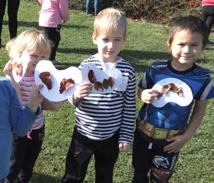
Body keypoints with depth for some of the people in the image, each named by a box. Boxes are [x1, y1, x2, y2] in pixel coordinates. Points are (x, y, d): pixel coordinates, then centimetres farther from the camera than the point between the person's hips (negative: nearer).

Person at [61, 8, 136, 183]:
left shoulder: (127, 71, -10)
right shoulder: (86, 66, -12)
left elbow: (130, 107, -3)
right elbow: (74, 100, -5)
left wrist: (126, 136, 0)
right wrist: (76, 96, -27)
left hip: (111, 137, 1)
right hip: (83, 134, 0)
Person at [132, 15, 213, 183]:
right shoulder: (156, 69, -17)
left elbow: (200, 110, -4)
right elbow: (140, 90, 1)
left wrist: (186, 136, -7)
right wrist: (144, 95, -22)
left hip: (172, 139, -1)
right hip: (144, 132, 1)